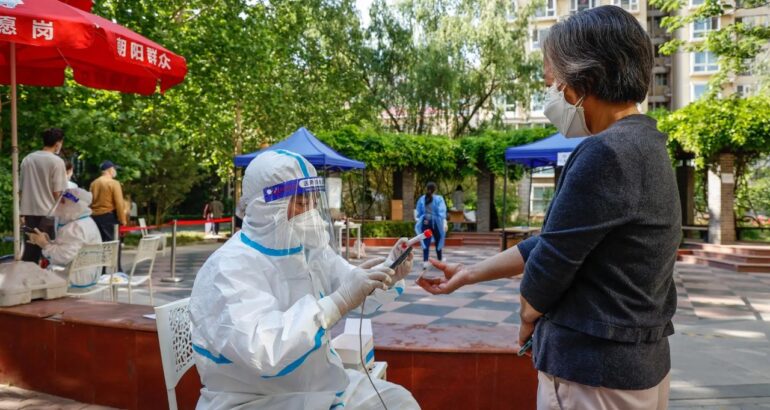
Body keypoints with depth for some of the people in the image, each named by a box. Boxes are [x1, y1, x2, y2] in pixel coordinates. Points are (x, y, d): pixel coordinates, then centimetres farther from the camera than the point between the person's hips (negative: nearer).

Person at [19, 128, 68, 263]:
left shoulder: (27, 159, 10)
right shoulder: (57, 161, -9)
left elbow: (21, 189, 13)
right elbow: (57, 193, -11)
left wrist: (22, 213, 21)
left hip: (29, 212, 6)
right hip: (48, 213, -6)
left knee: (29, 252, 11)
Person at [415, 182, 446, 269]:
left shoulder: (421, 199, 3)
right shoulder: (439, 199, -8)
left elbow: (419, 212, 11)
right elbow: (442, 211, -16)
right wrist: (444, 221, -18)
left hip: (425, 222, 2)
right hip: (436, 222, -2)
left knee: (426, 242, 4)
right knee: (438, 241, 17)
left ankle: (425, 262, -7)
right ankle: (440, 260, 31)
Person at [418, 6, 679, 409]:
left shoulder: (605, 153, -24)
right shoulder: (642, 145, 8)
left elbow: (551, 261, -19)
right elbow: (554, 241, 10)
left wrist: (527, 319, 2)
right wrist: (469, 273, 12)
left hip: (593, 372, -9)